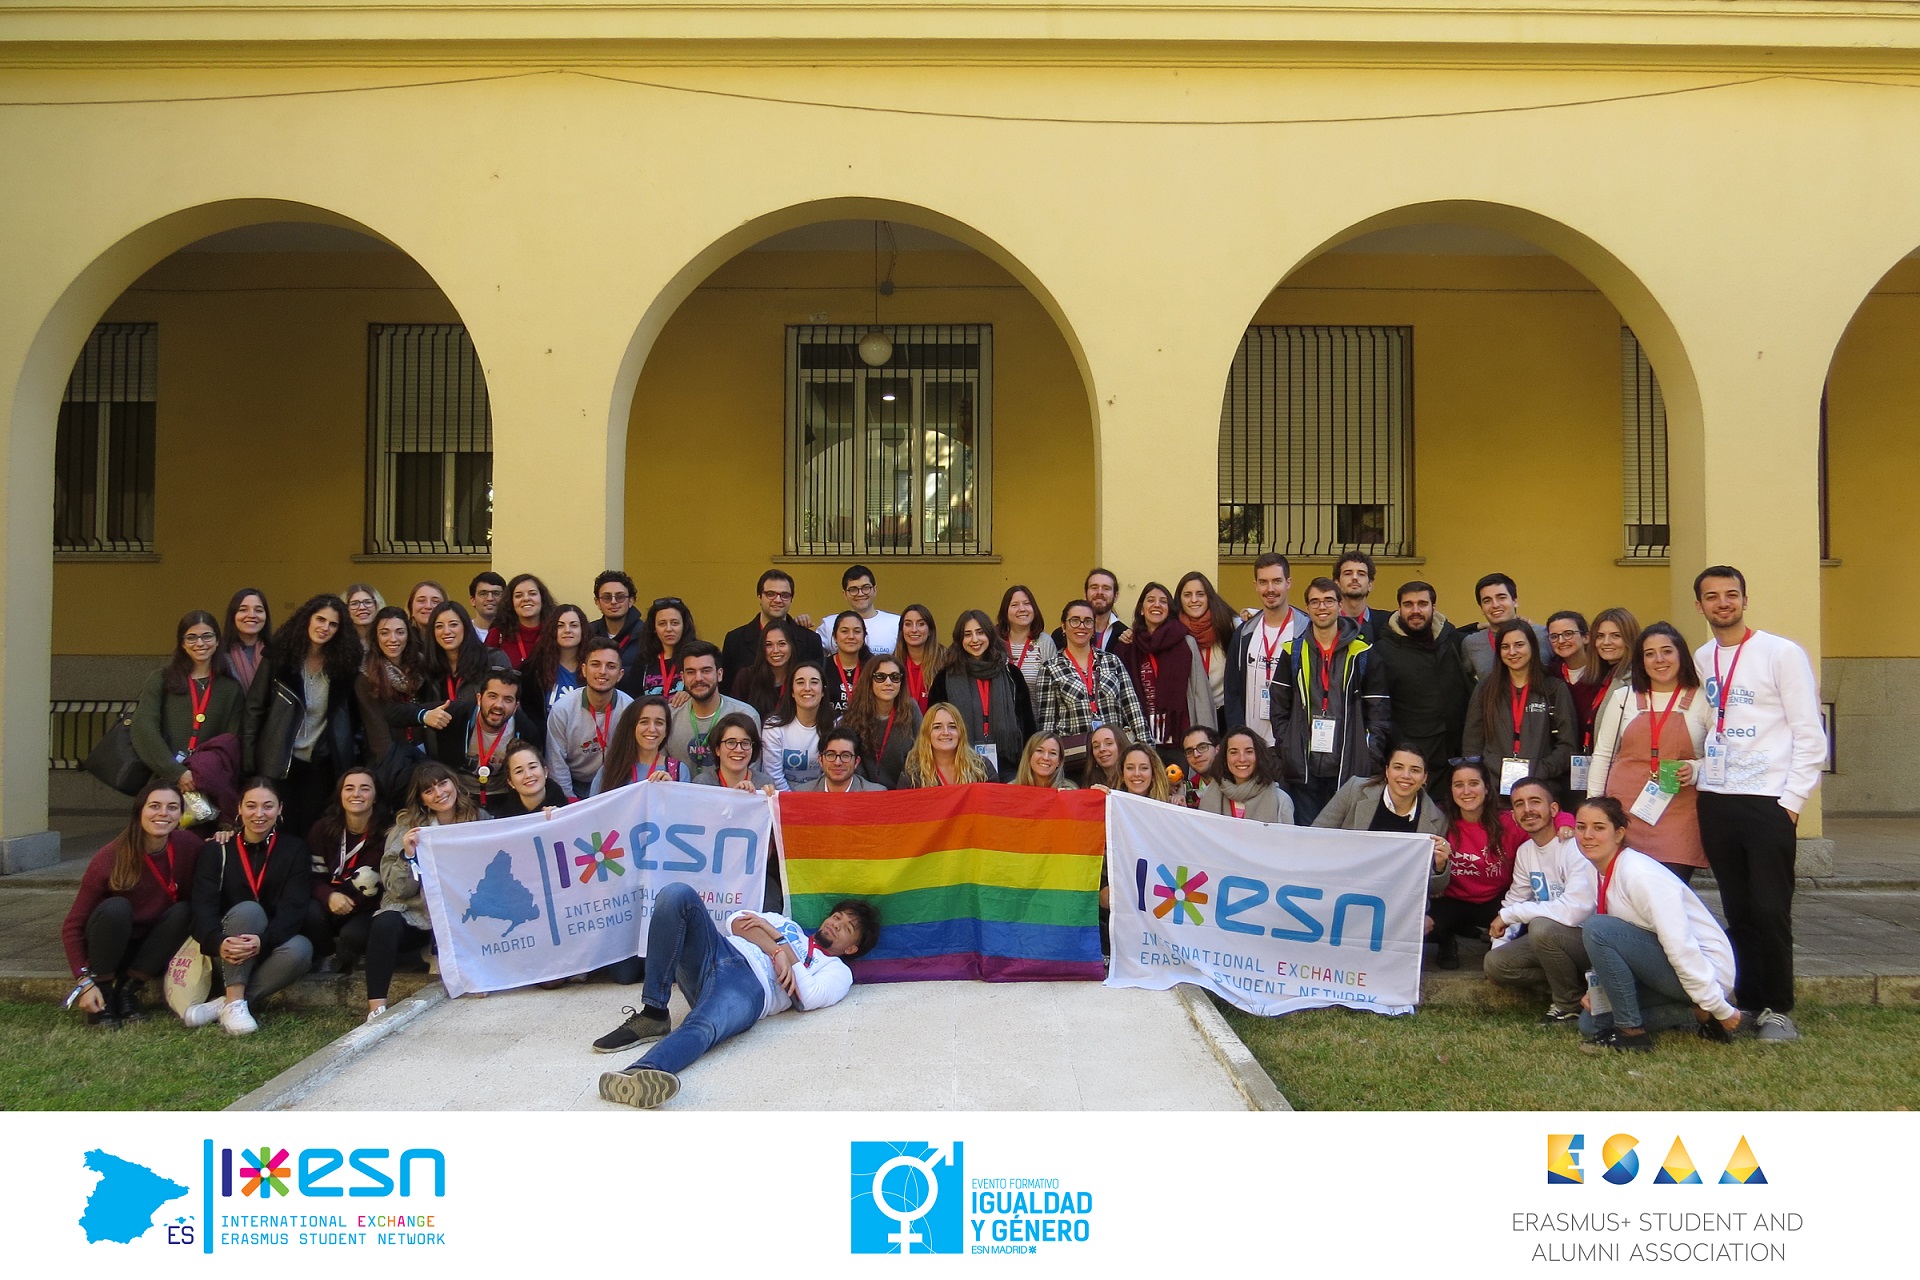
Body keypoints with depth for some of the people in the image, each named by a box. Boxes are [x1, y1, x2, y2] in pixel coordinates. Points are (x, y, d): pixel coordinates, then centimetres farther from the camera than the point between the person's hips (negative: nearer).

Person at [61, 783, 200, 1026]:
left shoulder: (188, 845, -13)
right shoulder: (110, 859, -22)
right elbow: (72, 926, -15)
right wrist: (84, 981, -24)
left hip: (151, 949, 3)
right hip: (109, 951, -3)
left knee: (183, 910, -25)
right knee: (116, 908, -31)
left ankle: (127, 989, -11)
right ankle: (102, 992, -14)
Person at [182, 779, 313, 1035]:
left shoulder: (294, 850, 4)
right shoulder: (215, 850, 5)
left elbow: (293, 908, -9)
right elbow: (203, 908, -9)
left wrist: (262, 941, -30)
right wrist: (219, 943, -32)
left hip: (268, 952, 1)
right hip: (226, 960, 0)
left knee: (300, 949, -33)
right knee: (248, 909, -30)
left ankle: (221, 1004, -26)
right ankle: (235, 1003, -31)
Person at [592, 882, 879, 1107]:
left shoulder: (838, 971, 25)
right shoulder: (785, 922, 40)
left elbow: (809, 998, 0)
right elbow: (737, 922, 20)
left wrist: (772, 934, 6)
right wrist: (777, 948, 3)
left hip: (749, 985, -4)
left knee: (704, 1027, -39)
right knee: (678, 895, -24)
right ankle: (652, 1016, -26)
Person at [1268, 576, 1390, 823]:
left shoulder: (1363, 653, 5)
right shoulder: (1293, 652, 8)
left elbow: (1380, 710, 4)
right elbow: (1278, 708, 9)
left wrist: (1370, 756, -4)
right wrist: (1286, 750, -1)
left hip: (1349, 768, -1)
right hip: (1303, 768, 1)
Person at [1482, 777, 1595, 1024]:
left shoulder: (1576, 846, -21)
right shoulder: (1525, 851, 6)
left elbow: (1576, 910, -32)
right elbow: (1514, 901, 16)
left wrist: (1510, 914, -23)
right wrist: (1499, 945, 0)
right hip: (1551, 938, 8)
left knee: (1541, 926, -34)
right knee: (1494, 963, -7)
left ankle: (1570, 1005, -11)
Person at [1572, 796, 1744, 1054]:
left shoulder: (1639, 874, -22)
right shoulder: (1601, 875, 5)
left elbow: (1681, 945, -25)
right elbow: (1615, 946, 14)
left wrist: (1721, 1010, -21)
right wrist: (1597, 988, 1)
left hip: (1704, 968, -9)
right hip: (1662, 966, 9)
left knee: (1597, 928, -26)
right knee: (1591, 1022, 2)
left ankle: (1632, 1032, -13)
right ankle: (1698, 1014, 6)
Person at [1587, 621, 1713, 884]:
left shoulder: (1703, 700, 6)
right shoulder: (1623, 697, 12)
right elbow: (1602, 755, 14)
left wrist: (1695, 769, -11)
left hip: (1678, 814, -1)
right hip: (1625, 810, 2)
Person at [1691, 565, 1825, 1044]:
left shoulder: (1782, 653, -4)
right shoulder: (1701, 659, 11)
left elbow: (1810, 734, -7)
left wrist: (1792, 800, -11)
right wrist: (1693, 770, 1)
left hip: (1768, 801, -5)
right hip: (1715, 801, 5)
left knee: (1770, 912, -4)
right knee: (1737, 910, 10)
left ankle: (1778, 1010, 9)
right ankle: (1749, 1001, 19)